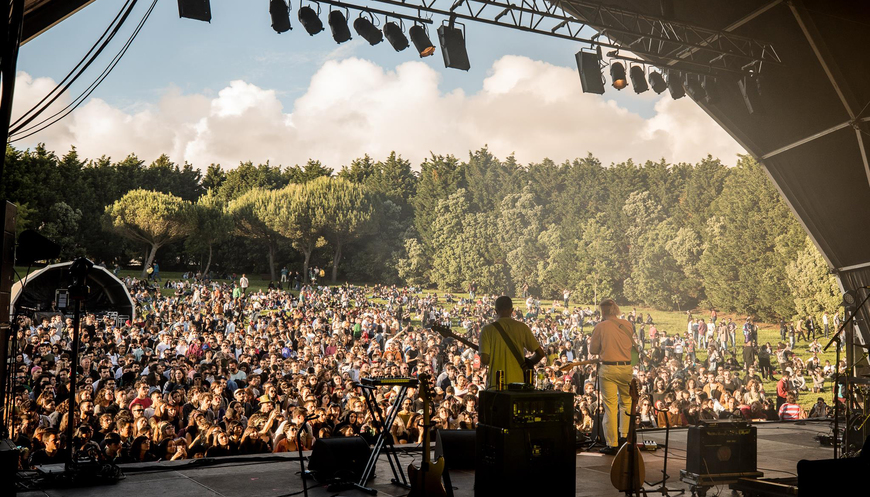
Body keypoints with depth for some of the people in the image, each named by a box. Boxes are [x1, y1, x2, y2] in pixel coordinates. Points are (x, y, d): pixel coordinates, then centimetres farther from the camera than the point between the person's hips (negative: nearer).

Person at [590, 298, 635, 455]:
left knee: (610, 406, 0)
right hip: (626, 367, 4)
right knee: (626, 402, 20)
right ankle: (625, 437, 27)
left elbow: (593, 350, 0)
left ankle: (612, 444, 2)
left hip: (609, 368, -4)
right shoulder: (627, 325, 3)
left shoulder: (600, 327, -7)